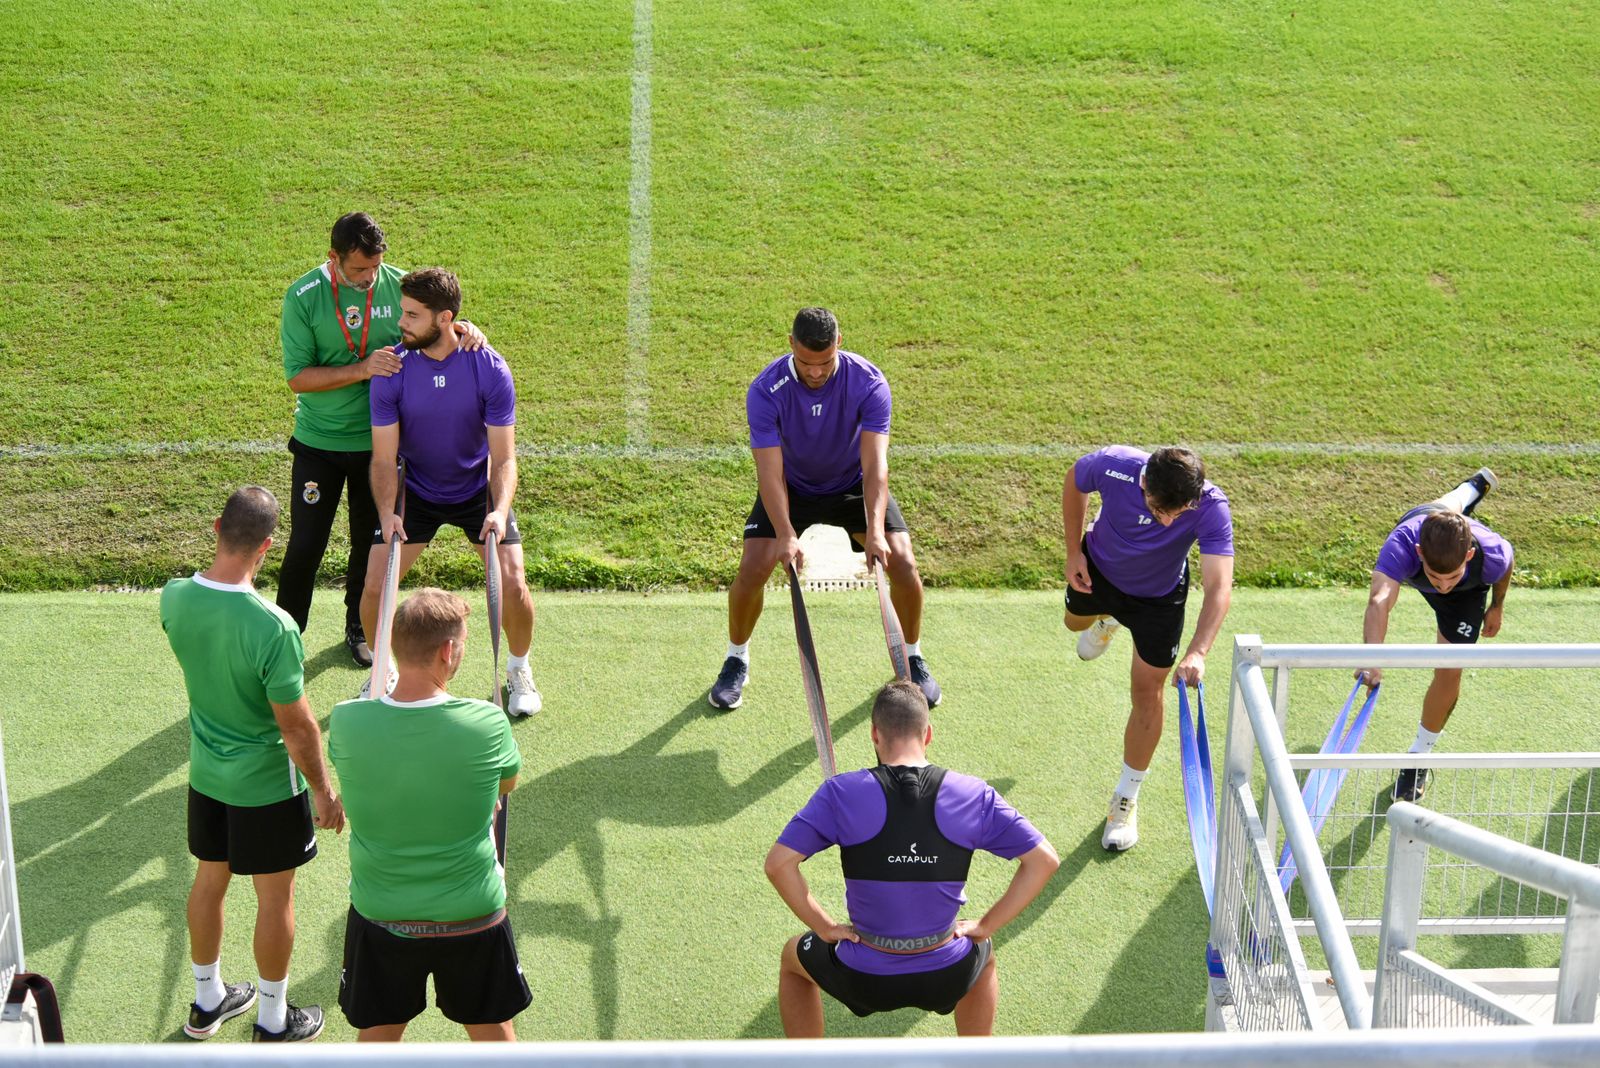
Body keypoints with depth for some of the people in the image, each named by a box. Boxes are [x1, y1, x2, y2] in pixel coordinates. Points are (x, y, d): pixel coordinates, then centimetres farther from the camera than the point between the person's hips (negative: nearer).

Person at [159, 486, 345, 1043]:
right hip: (266, 784, -6)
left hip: (205, 772, 6)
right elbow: (298, 727, -23)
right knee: (275, 898, 14)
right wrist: (324, 791, -10)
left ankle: (207, 1000, 43)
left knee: (209, 881, 24)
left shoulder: (174, 598, -15)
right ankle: (273, 1021, 31)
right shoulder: (272, 627, -33)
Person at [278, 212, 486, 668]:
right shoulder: (303, 296, -14)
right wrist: (362, 369, -28)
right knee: (306, 544, 3)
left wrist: (463, 329, -17)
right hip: (319, 442, -2)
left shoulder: (398, 285, -8)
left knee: (371, 543, 16)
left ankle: (359, 627, 36)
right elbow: (298, 377, -17)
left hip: (380, 440, 2)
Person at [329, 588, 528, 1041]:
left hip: (379, 914, 1)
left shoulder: (345, 723, -18)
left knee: (377, 1036, 22)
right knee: (493, 1032, 22)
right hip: (472, 914, -1)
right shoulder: (487, 724, -23)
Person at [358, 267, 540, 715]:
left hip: (479, 491, -1)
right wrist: (386, 512, -33)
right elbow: (384, 457, -16)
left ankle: (519, 670, 19)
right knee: (374, 585, -9)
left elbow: (503, 457, -18)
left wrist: (499, 511, -35)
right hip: (416, 491, 1)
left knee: (513, 586, -12)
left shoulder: (490, 369, -21)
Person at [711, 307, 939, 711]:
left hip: (854, 486, 0)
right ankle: (736, 661, 10)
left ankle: (913, 658, 12)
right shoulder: (766, 391, -28)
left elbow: (875, 464, -33)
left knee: (903, 563, -14)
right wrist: (785, 535, -44)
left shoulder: (869, 384, -27)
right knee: (752, 568, -17)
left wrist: (875, 532, -46)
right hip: (791, 488, 0)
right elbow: (771, 472, -30)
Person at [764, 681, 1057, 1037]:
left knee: (794, 957, 33)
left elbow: (778, 863, -16)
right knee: (983, 955, 39)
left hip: (865, 980, -1)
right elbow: (1044, 860, -4)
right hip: (946, 979, 2)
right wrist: (985, 926, 1)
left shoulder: (842, 794, -12)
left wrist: (824, 927, -4)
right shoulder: (974, 794, -7)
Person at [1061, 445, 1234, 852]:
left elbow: (1219, 587, -49)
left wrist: (1197, 654, -61)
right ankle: (1107, 619, 72)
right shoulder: (1113, 466, -39)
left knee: (1147, 693, 3)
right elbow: (1074, 482, -13)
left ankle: (1126, 799, 23)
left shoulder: (1211, 508, -42)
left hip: (1158, 597, -2)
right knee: (1076, 621, 33)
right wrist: (1073, 551, -11)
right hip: (1098, 570, 2)